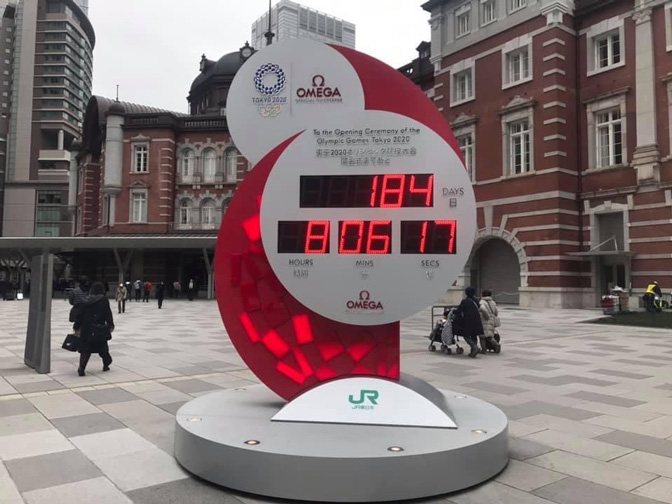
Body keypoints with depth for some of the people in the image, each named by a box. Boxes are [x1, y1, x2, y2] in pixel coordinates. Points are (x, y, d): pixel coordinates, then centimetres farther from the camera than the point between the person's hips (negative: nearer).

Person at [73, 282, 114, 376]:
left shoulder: (87, 301, 6)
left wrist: (77, 327, 13)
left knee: (85, 349, 3)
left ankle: (82, 367, -14)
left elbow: (80, 315, 8)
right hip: (100, 329, -2)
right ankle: (106, 364, 27)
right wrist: (111, 325, -3)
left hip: (87, 329, 2)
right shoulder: (104, 300, -4)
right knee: (102, 348, 15)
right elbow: (108, 314, -9)